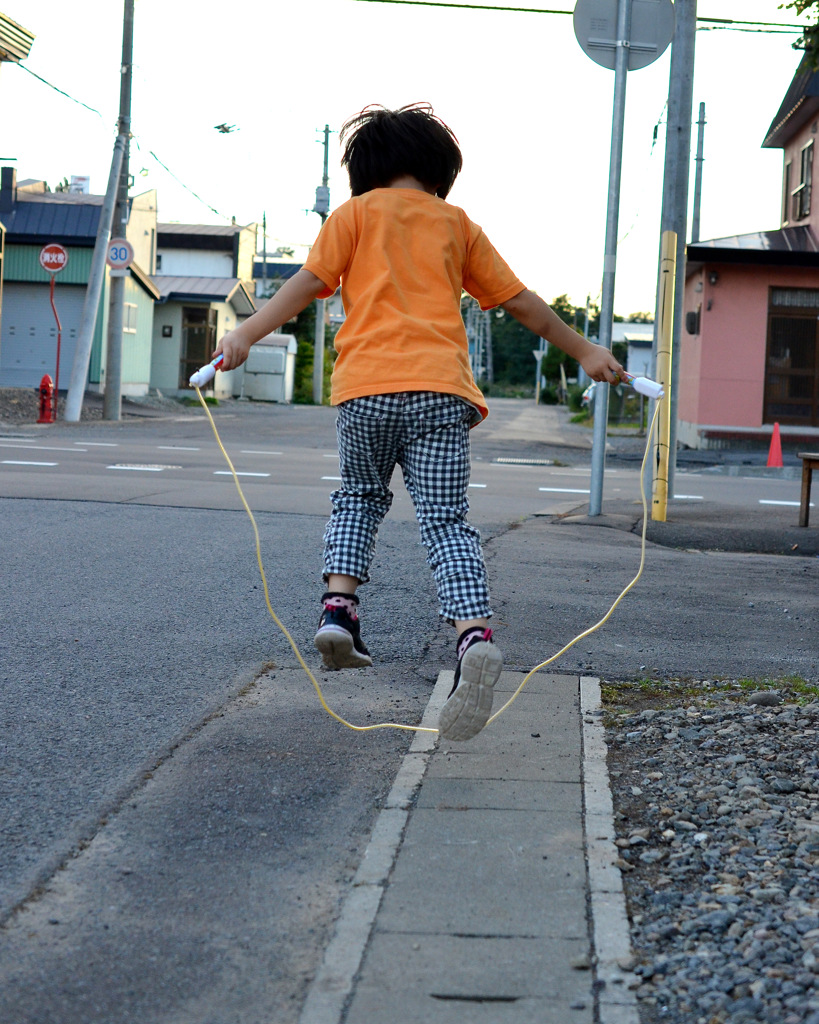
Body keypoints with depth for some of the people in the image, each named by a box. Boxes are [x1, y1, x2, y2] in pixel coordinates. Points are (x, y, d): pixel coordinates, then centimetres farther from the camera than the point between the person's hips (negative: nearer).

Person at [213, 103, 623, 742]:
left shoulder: (356, 213, 15)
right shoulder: (457, 223, 21)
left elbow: (311, 282, 1)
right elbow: (520, 301, 24)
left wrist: (246, 335, -3)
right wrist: (583, 351, 33)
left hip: (366, 385, 0)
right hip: (440, 387, 1)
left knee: (360, 496, 23)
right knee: (446, 521, -5)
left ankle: (339, 606, 4)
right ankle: (474, 634, -28)